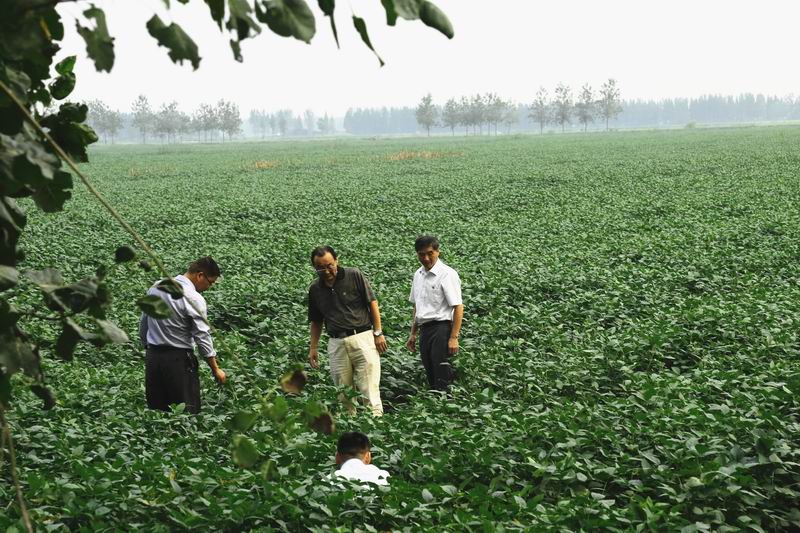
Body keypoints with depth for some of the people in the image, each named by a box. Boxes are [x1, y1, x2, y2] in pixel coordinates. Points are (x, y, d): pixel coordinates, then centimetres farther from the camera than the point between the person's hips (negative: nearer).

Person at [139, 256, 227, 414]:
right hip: (179, 360, -7)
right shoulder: (194, 298, -14)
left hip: (152, 358, 7)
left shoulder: (156, 287, 7)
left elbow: (143, 324, 14)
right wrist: (215, 370, -6)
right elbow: (202, 337, -14)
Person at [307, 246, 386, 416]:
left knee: (369, 390, -8)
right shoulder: (315, 289, 8)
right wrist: (313, 348, 13)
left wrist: (378, 333, -4)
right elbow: (316, 321, 19)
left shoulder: (354, 276, -4)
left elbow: (372, 303, -1)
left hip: (363, 338, -4)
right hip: (336, 343, 4)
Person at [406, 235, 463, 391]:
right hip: (424, 330, 7)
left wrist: (454, 337, -18)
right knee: (432, 379, 9)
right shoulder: (418, 275, 13)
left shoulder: (447, 274, -10)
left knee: (442, 381, -10)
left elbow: (458, 307, -13)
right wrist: (413, 334, 20)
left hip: (441, 329, -7)